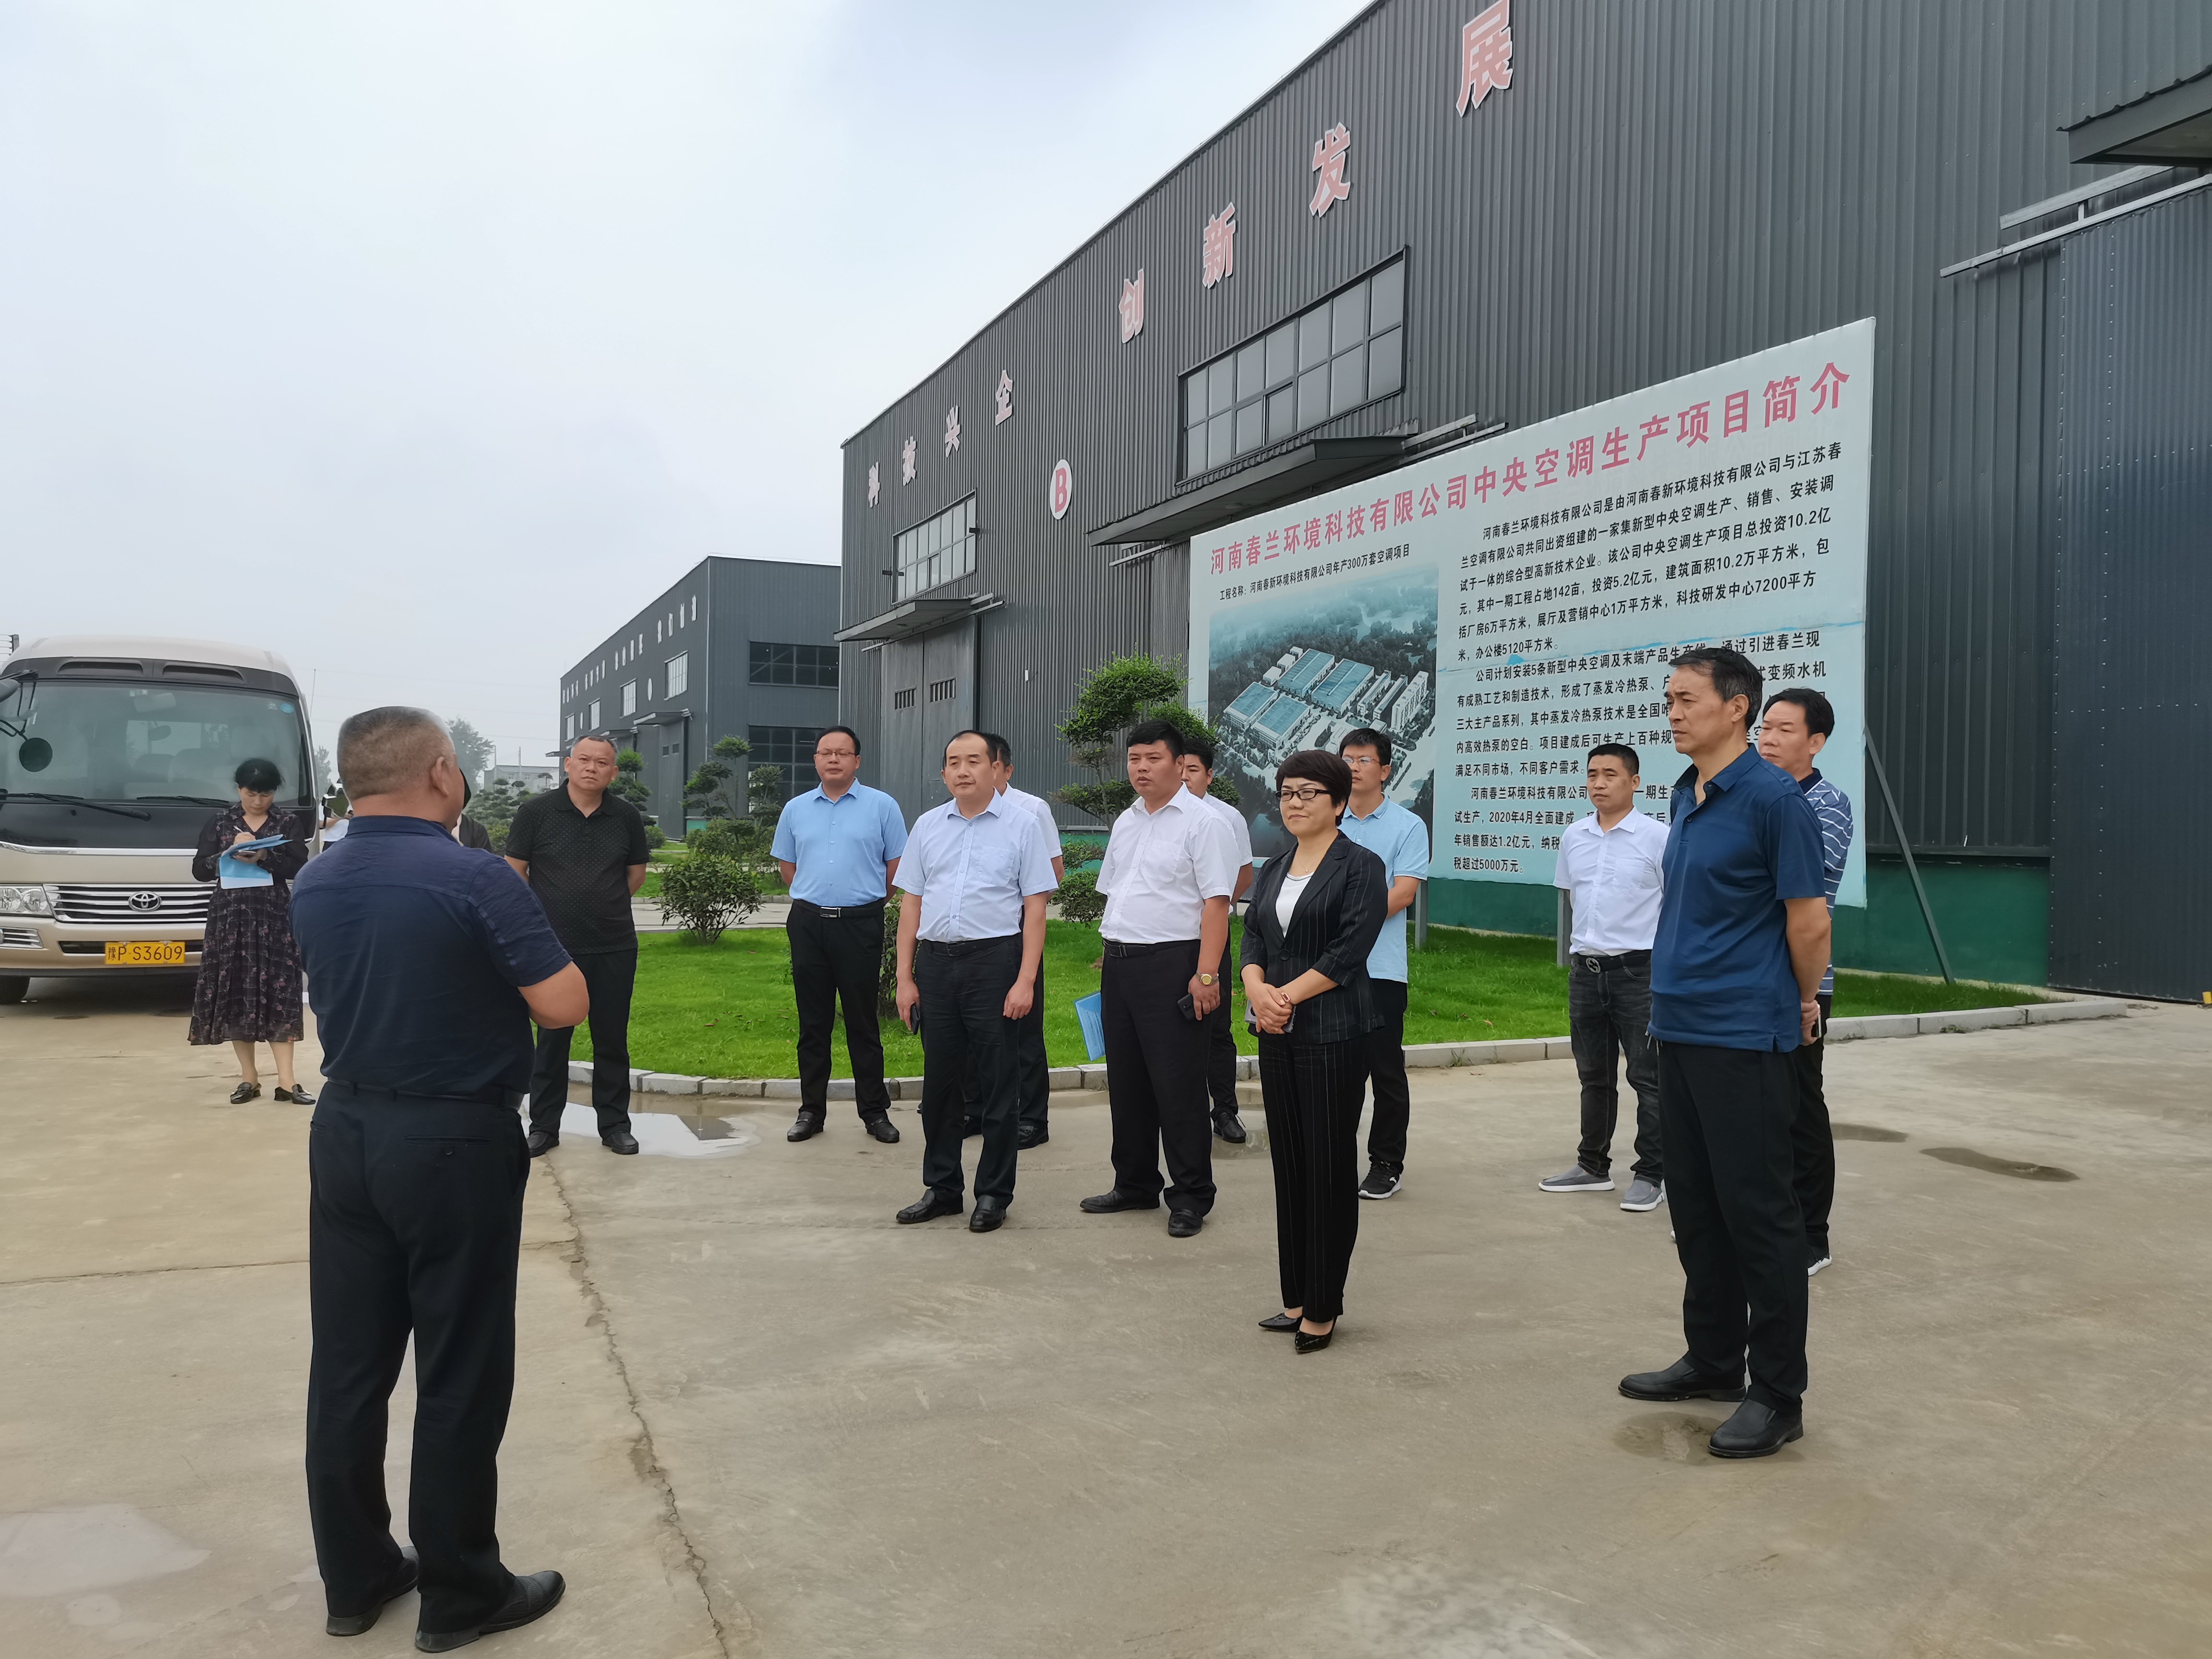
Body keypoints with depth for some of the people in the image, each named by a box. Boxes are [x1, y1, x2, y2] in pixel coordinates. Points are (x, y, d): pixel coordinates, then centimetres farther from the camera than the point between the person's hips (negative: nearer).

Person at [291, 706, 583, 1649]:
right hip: (457, 1144, -7)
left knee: (348, 1365, 15)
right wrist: (512, 934, -1)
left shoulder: (312, 887, 4)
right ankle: (459, 1595, 18)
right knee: (460, 1377, 5)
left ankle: (354, 1577, 28)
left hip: (343, 1134, 7)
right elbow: (564, 1005, -18)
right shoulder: (475, 880, -19)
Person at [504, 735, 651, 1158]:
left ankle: (615, 1124, 20)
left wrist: (605, 906, 8)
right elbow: (515, 873, 1)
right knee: (551, 1039, 7)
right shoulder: (535, 812, -5)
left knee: (612, 1039, 9)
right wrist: (554, 911, 4)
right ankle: (544, 1126, 19)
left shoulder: (626, 817, 2)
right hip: (554, 945, -2)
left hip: (615, 948, 2)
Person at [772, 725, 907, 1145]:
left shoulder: (881, 806, 0)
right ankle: (811, 1111, 17)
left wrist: (866, 901, 9)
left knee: (863, 1023, 1)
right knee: (813, 1023, 8)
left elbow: (896, 866, 4)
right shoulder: (796, 810, 10)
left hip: (860, 923, -3)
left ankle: (875, 1112, 10)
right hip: (807, 922, 3)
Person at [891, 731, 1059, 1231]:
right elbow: (912, 904, 13)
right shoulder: (927, 826, 12)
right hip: (935, 961, 4)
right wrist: (905, 977, 8)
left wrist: (1025, 980, -11)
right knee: (940, 1078, 11)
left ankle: (994, 1194, 14)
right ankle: (940, 1187, 24)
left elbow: (1035, 907, -4)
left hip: (995, 961, -4)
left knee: (1000, 1082, 2)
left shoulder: (1021, 824, 0)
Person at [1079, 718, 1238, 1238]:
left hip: (1171, 965, -7)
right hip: (1118, 964, 8)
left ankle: (1191, 1198, 8)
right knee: (1126, 1081, 14)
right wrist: (1112, 953, 16)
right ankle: (1135, 1185, 27)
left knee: (1177, 1085, -3)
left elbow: (1216, 902, -14)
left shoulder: (1201, 822, -8)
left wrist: (1205, 975, -20)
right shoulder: (1126, 823, 15)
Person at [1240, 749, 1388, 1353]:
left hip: (1334, 1032, -6)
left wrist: (1289, 995, -15)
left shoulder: (1361, 866, -5)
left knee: (1329, 1166, -1)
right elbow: (1253, 939, 8)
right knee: (1289, 1162, 10)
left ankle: (1323, 1308, 9)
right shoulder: (1274, 871, 16)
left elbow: (1349, 951, -14)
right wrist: (1258, 988, -11)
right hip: (1278, 1033, 7)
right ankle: (1296, 1298, 20)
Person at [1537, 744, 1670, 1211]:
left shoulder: (1657, 836, -8)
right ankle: (1593, 1167, 26)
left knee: (1647, 1076, 0)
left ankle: (1651, 1174, 9)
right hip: (1585, 970, 6)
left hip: (1638, 969, -5)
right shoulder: (1574, 837, 8)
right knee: (1594, 1076, 15)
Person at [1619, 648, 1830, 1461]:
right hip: (1679, 1028, 8)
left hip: (1745, 1036, -8)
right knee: (1696, 1208, 15)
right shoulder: (1683, 796, 12)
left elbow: (1809, 918, -10)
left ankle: (1778, 1392, 10)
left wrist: (1804, 1003, 3)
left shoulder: (1773, 797, -13)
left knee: (1758, 1212, -1)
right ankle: (1713, 1358, 28)